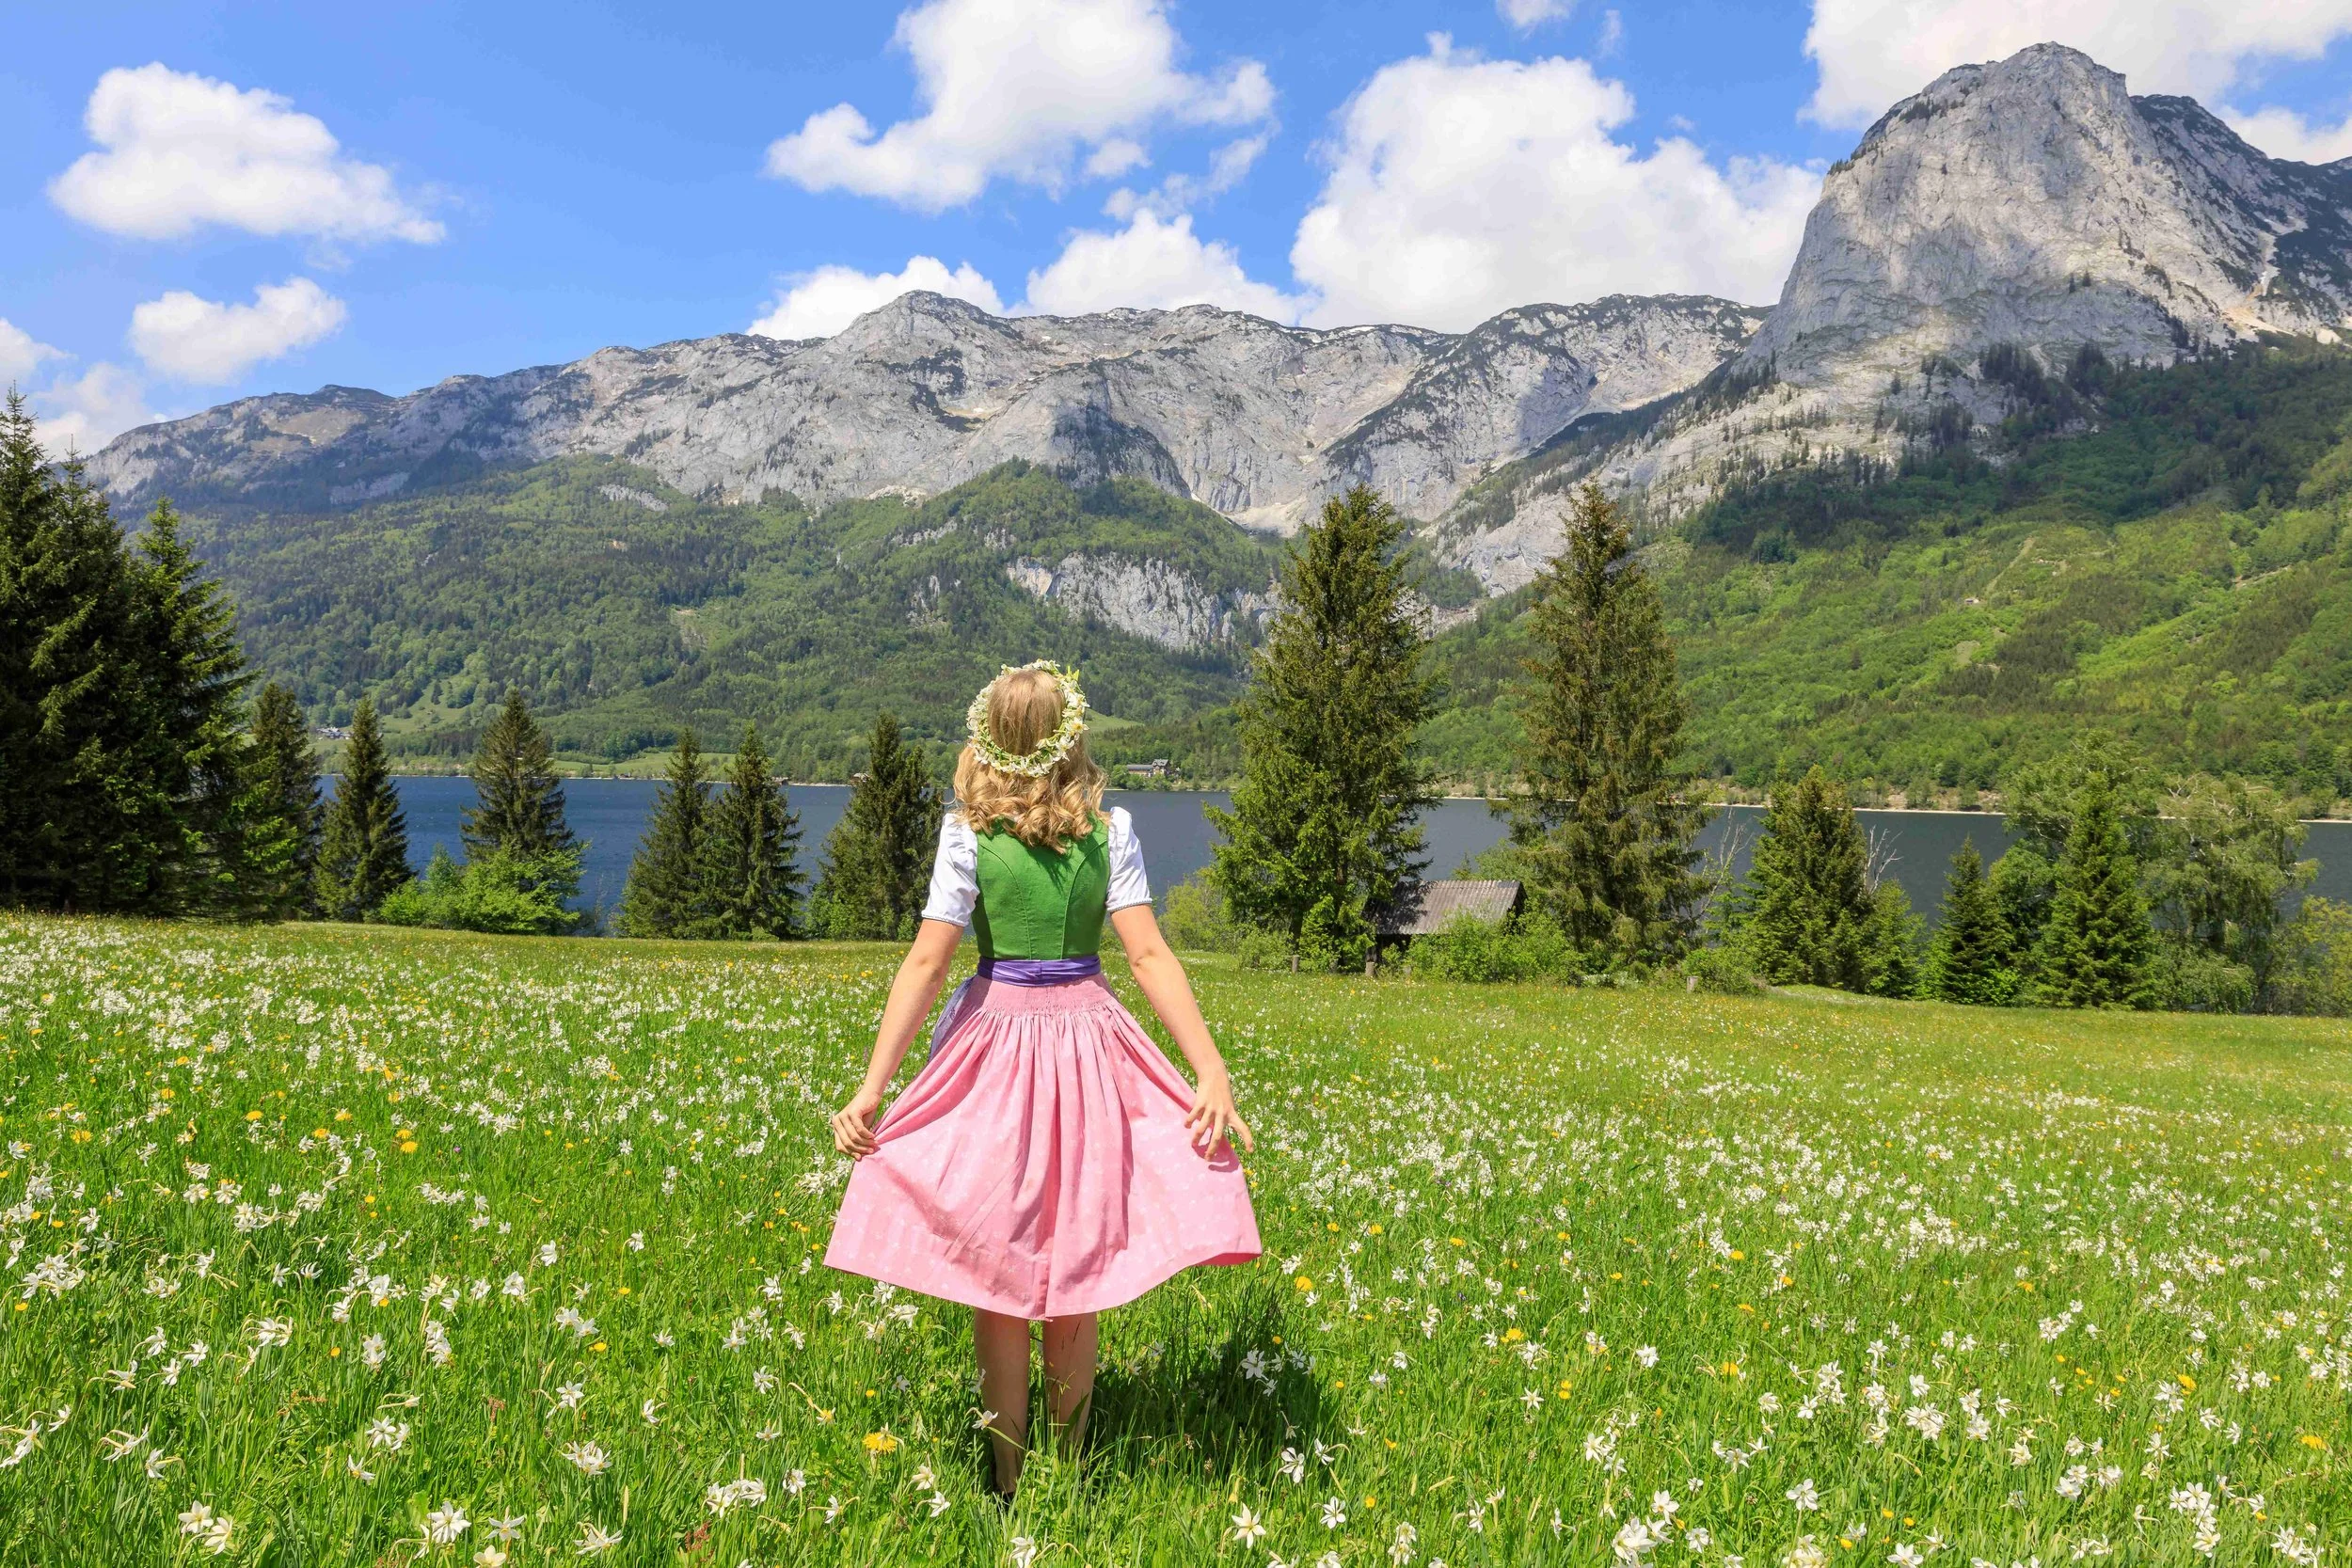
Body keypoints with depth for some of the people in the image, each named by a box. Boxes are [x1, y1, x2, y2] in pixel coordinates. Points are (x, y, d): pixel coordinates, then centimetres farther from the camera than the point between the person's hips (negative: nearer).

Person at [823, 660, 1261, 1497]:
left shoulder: (968, 831, -7)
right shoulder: (1110, 828, -2)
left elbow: (926, 961, -12)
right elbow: (1150, 956, -10)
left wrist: (872, 1086, -11)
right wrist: (1211, 1069, -12)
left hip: (996, 1045, -2)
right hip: (1089, 1047, 2)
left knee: (994, 1277, 9)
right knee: (1074, 1279, 12)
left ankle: (1008, 1483, 15)